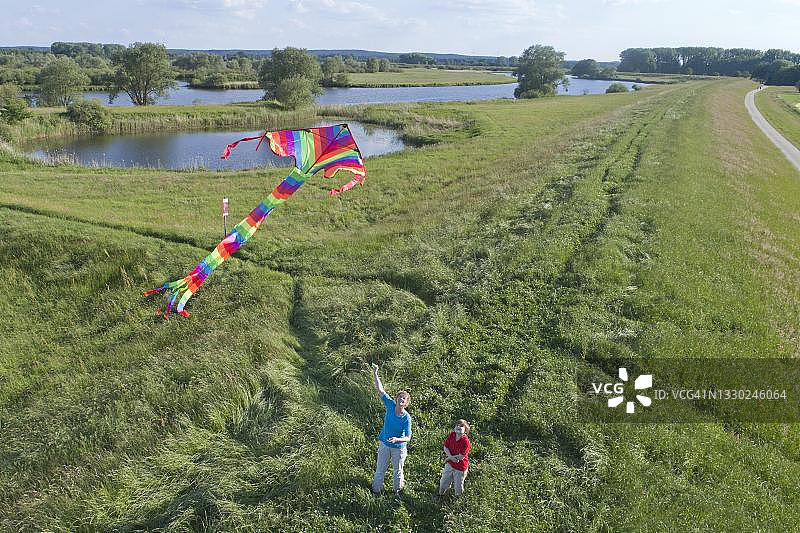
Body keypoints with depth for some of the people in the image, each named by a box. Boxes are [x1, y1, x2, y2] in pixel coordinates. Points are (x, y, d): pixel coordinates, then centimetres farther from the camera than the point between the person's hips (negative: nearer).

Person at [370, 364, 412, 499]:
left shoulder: (407, 418, -24)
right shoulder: (390, 405, -16)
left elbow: (408, 437, -21)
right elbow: (380, 390, -17)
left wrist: (397, 439, -40)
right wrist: (375, 374, -25)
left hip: (398, 448, -3)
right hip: (384, 444, 3)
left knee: (397, 471, 18)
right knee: (380, 469, 19)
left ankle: (397, 490, 43)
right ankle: (376, 489, 41)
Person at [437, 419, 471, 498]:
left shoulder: (465, 441, -27)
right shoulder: (451, 435, -10)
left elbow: (461, 456, -26)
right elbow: (445, 447, -4)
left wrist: (449, 458, -14)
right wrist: (451, 457, -21)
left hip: (460, 467, -5)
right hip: (449, 464, 5)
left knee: (458, 485, 13)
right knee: (444, 481, 22)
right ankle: (441, 495, 49)